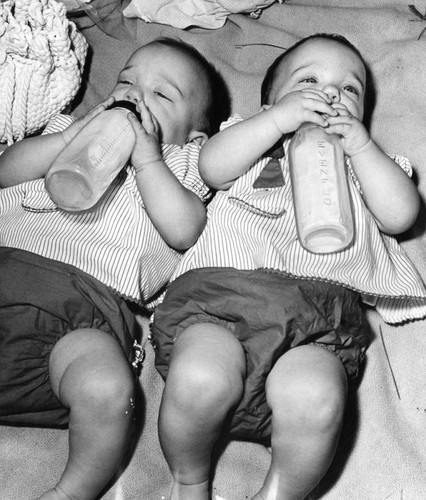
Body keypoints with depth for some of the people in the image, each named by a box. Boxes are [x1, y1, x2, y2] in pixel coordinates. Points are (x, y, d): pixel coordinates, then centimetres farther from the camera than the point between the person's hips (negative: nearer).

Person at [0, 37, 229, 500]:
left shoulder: (181, 166, 22)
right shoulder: (71, 128, 31)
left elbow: (183, 231, 2)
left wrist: (147, 157, -1)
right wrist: (79, 133, 5)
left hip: (86, 297, -3)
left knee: (106, 388, -31)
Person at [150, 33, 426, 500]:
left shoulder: (366, 163, 31)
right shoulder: (254, 139, 28)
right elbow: (212, 167, 5)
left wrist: (361, 145, 5)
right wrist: (278, 120, -2)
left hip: (319, 308, 1)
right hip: (221, 291, 0)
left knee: (314, 400, -32)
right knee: (201, 379, -31)